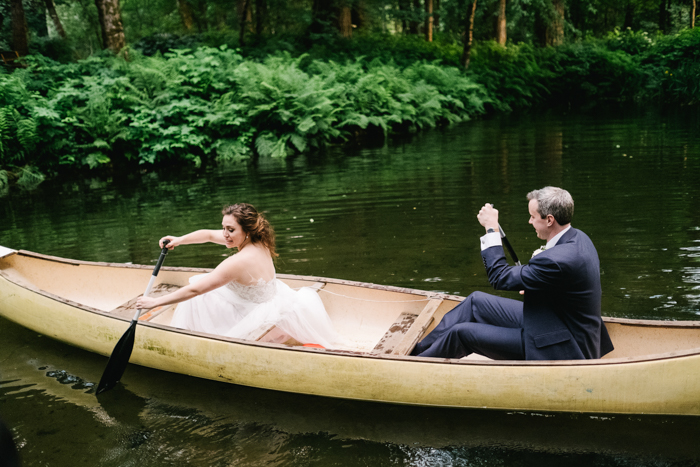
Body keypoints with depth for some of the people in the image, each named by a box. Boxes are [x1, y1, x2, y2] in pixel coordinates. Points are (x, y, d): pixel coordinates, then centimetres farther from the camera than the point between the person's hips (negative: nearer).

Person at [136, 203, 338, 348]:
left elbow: (194, 289, -25)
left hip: (259, 319, -9)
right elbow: (209, 234, 10)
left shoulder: (240, 261, -30)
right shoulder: (256, 243, -6)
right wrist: (179, 240, 1)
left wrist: (156, 302, -16)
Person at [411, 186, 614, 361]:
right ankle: (417, 349, 17)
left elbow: (500, 278, -21)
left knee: (462, 332, -8)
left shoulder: (556, 260, -31)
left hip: (560, 349, -10)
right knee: (476, 301, 8)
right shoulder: (578, 238, 1)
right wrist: (534, 290, 2)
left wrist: (491, 229, -14)